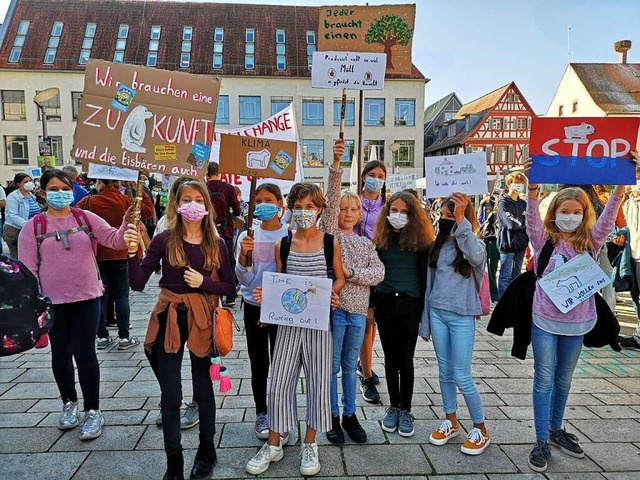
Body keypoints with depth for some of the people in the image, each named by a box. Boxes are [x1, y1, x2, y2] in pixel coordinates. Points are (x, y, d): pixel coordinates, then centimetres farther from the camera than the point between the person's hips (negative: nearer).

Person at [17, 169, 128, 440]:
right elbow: (28, 269, -2)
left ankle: (93, 411, 14)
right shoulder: (32, 227, -1)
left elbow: (116, 241, -5)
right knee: (60, 352, 15)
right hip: (53, 302, 1)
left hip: (87, 298, -1)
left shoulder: (87, 219, 1)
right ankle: (69, 403, 36)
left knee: (84, 352, 1)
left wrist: (128, 223, -24)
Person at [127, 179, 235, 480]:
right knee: (170, 395, 7)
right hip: (169, 319, 0)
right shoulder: (164, 240, -5)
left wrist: (203, 282, -14)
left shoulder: (216, 244, -2)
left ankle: (207, 450, 36)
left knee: (203, 389, 14)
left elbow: (228, 286, 3)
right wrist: (132, 252, -22)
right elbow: (138, 284, -8)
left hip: (202, 319, 1)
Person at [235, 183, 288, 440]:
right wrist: (243, 255, -22)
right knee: (258, 363, 11)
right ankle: (261, 414, 29)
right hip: (253, 306, 2)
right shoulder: (247, 236, -1)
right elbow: (243, 279, -5)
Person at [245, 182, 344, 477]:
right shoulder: (282, 245, 0)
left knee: (318, 383, 8)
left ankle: (309, 445, 28)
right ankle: (273, 445, 26)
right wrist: (264, 295, -13)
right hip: (289, 320, 1)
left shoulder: (330, 242, -3)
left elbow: (340, 278, 6)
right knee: (278, 384, 6)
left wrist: (333, 294, -14)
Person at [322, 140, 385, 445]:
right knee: (332, 366, 7)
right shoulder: (330, 232, 1)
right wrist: (336, 165, -25)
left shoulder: (366, 244, 12)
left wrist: (350, 273, -15)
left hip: (358, 311, 4)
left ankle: (350, 414, 29)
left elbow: (379, 273, -1)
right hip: (333, 308, -3)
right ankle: (333, 417, 22)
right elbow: (331, 200, -14)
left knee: (350, 365, 16)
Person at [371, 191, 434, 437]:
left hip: (410, 304, -2)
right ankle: (393, 407, 25)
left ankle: (405, 410, 20)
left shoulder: (420, 241, -2)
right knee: (391, 358, 11)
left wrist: (423, 309, -4)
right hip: (385, 303, 2)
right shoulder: (380, 239, 4)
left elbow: (424, 276, -1)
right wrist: (371, 305, 4)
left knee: (405, 359, 4)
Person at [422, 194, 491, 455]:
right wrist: (426, 321, 12)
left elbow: (475, 256, -34)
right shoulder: (438, 245, 7)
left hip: (462, 316, -5)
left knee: (462, 376, -1)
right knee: (444, 371, 13)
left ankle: (480, 429, 18)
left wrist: (461, 220, -37)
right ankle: (450, 421, 29)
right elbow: (430, 283, 11)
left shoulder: (474, 245, -7)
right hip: (437, 312, 5)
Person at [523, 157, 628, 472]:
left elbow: (608, 217, -14)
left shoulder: (590, 242, 0)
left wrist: (622, 183, -28)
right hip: (545, 321, -3)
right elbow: (532, 219, -22)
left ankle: (556, 430, 37)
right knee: (544, 380, 3)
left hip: (577, 322, 3)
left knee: (563, 380, 18)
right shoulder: (544, 240, -6)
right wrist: (533, 187, -39)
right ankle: (542, 441, 14)